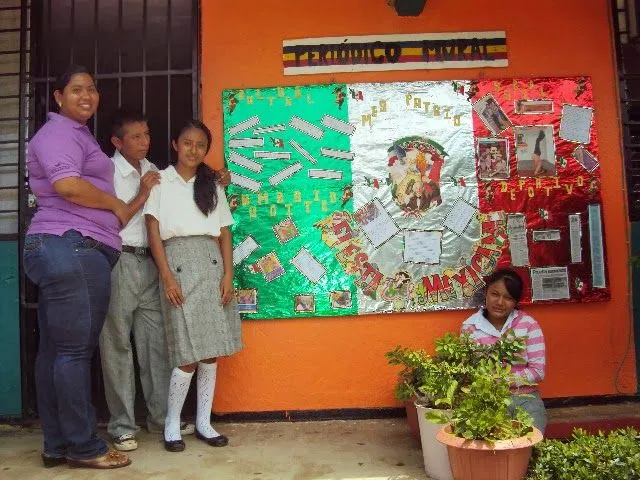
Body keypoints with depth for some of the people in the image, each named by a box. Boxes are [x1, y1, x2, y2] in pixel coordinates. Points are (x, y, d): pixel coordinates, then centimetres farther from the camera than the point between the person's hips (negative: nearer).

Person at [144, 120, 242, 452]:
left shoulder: (212, 185, 17)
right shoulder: (161, 181, 7)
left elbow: (224, 233, 12)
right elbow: (153, 231, -1)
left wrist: (228, 274, 0)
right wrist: (166, 276, -11)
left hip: (211, 264, 4)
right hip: (179, 262, -3)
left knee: (211, 351, 3)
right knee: (188, 354, -7)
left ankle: (204, 422, 16)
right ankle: (172, 424, 12)